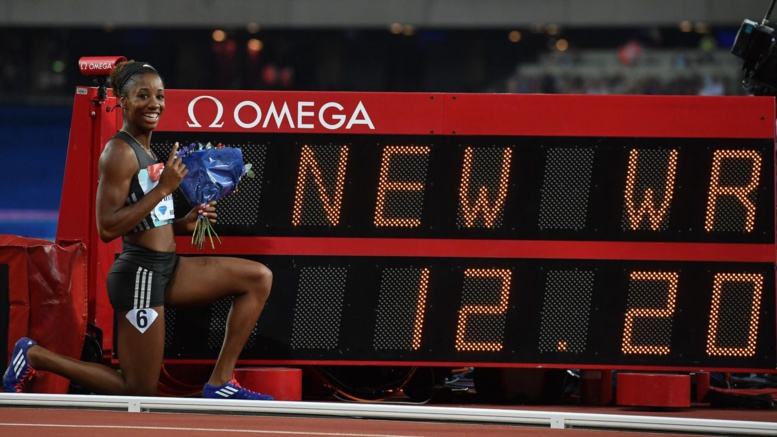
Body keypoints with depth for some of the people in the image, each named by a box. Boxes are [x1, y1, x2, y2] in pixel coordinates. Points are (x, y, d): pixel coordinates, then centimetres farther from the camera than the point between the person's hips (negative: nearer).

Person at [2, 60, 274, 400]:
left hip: (165, 268, 9)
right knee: (140, 394, -2)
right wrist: (164, 187, -22)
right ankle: (34, 356, 8)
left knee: (258, 278, 3)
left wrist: (182, 224, 5)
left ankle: (220, 381, 3)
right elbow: (107, 228, -22)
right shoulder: (120, 152, -15)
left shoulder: (144, 150, 14)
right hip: (139, 273, -9)